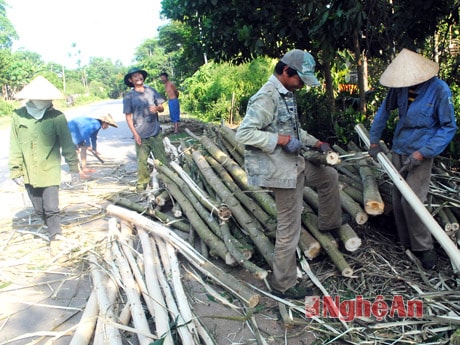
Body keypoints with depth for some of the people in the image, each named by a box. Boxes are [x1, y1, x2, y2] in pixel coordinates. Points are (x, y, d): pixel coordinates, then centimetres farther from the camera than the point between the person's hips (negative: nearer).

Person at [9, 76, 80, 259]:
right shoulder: (18, 116, -5)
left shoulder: (57, 117, -11)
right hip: (29, 173, 3)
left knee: (51, 208, -1)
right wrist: (16, 171, 1)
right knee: (39, 209, 15)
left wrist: (73, 167, -1)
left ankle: (55, 238, 20)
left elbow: (67, 144, -4)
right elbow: (15, 146, 1)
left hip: (50, 171, -3)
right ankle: (54, 230, 39)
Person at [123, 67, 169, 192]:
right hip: (141, 134, -2)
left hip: (156, 132, 2)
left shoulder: (151, 91, 6)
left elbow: (162, 108, 11)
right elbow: (128, 116, -2)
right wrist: (135, 134, -10)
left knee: (162, 158, 5)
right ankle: (142, 182, 17)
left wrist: (157, 108, -14)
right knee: (142, 160, 4)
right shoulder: (128, 97, -1)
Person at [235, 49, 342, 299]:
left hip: (296, 163, 10)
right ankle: (283, 283, 18)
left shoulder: (287, 94, 10)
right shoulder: (266, 97, -20)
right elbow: (244, 134, -26)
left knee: (329, 176, 28)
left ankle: (329, 223, 47)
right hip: (281, 170, -10)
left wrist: (316, 143, 17)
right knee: (289, 227, 0)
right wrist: (281, 139, -25)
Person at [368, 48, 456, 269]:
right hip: (398, 150, 5)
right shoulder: (400, 87, -4)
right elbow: (384, 111, 10)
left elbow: (448, 127, -11)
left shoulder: (440, 90, -17)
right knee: (398, 200, 8)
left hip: (420, 154, -5)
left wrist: (422, 153, -19)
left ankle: (424, 249, 8)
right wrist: (374, 141, 11)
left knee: (411, 201, -11)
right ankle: (407, 245, 24)